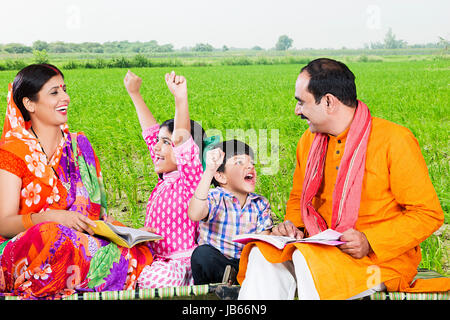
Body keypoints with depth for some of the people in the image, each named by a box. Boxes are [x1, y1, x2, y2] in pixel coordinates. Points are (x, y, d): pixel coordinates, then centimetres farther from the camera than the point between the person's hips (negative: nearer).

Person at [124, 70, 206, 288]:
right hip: (157, 260, 8)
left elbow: (183, 138, -24)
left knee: (155, 278, -36)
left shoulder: (190, 179, -7)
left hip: (180, 263, -8)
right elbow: (151, 131, 24)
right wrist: (135, 94, 33)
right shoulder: (165, 179, 14)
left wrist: (180, 99, -37)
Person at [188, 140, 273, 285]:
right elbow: (194, 215, -33)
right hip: (215, 263, -3)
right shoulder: (215, 198, -9)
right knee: (203, 253, -34)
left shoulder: (261, 204, 5)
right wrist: (210, 171, -40)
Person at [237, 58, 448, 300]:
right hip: (325, 249, 6)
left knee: (307, 259, -32)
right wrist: (292, 224, -1)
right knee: (263, 254, -21)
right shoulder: (309, 141, 8)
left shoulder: (394, 140, -11)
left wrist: (370, 242, -21)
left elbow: (429, 214, -10)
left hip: (383, 258, -5)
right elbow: (298, 198, 23)